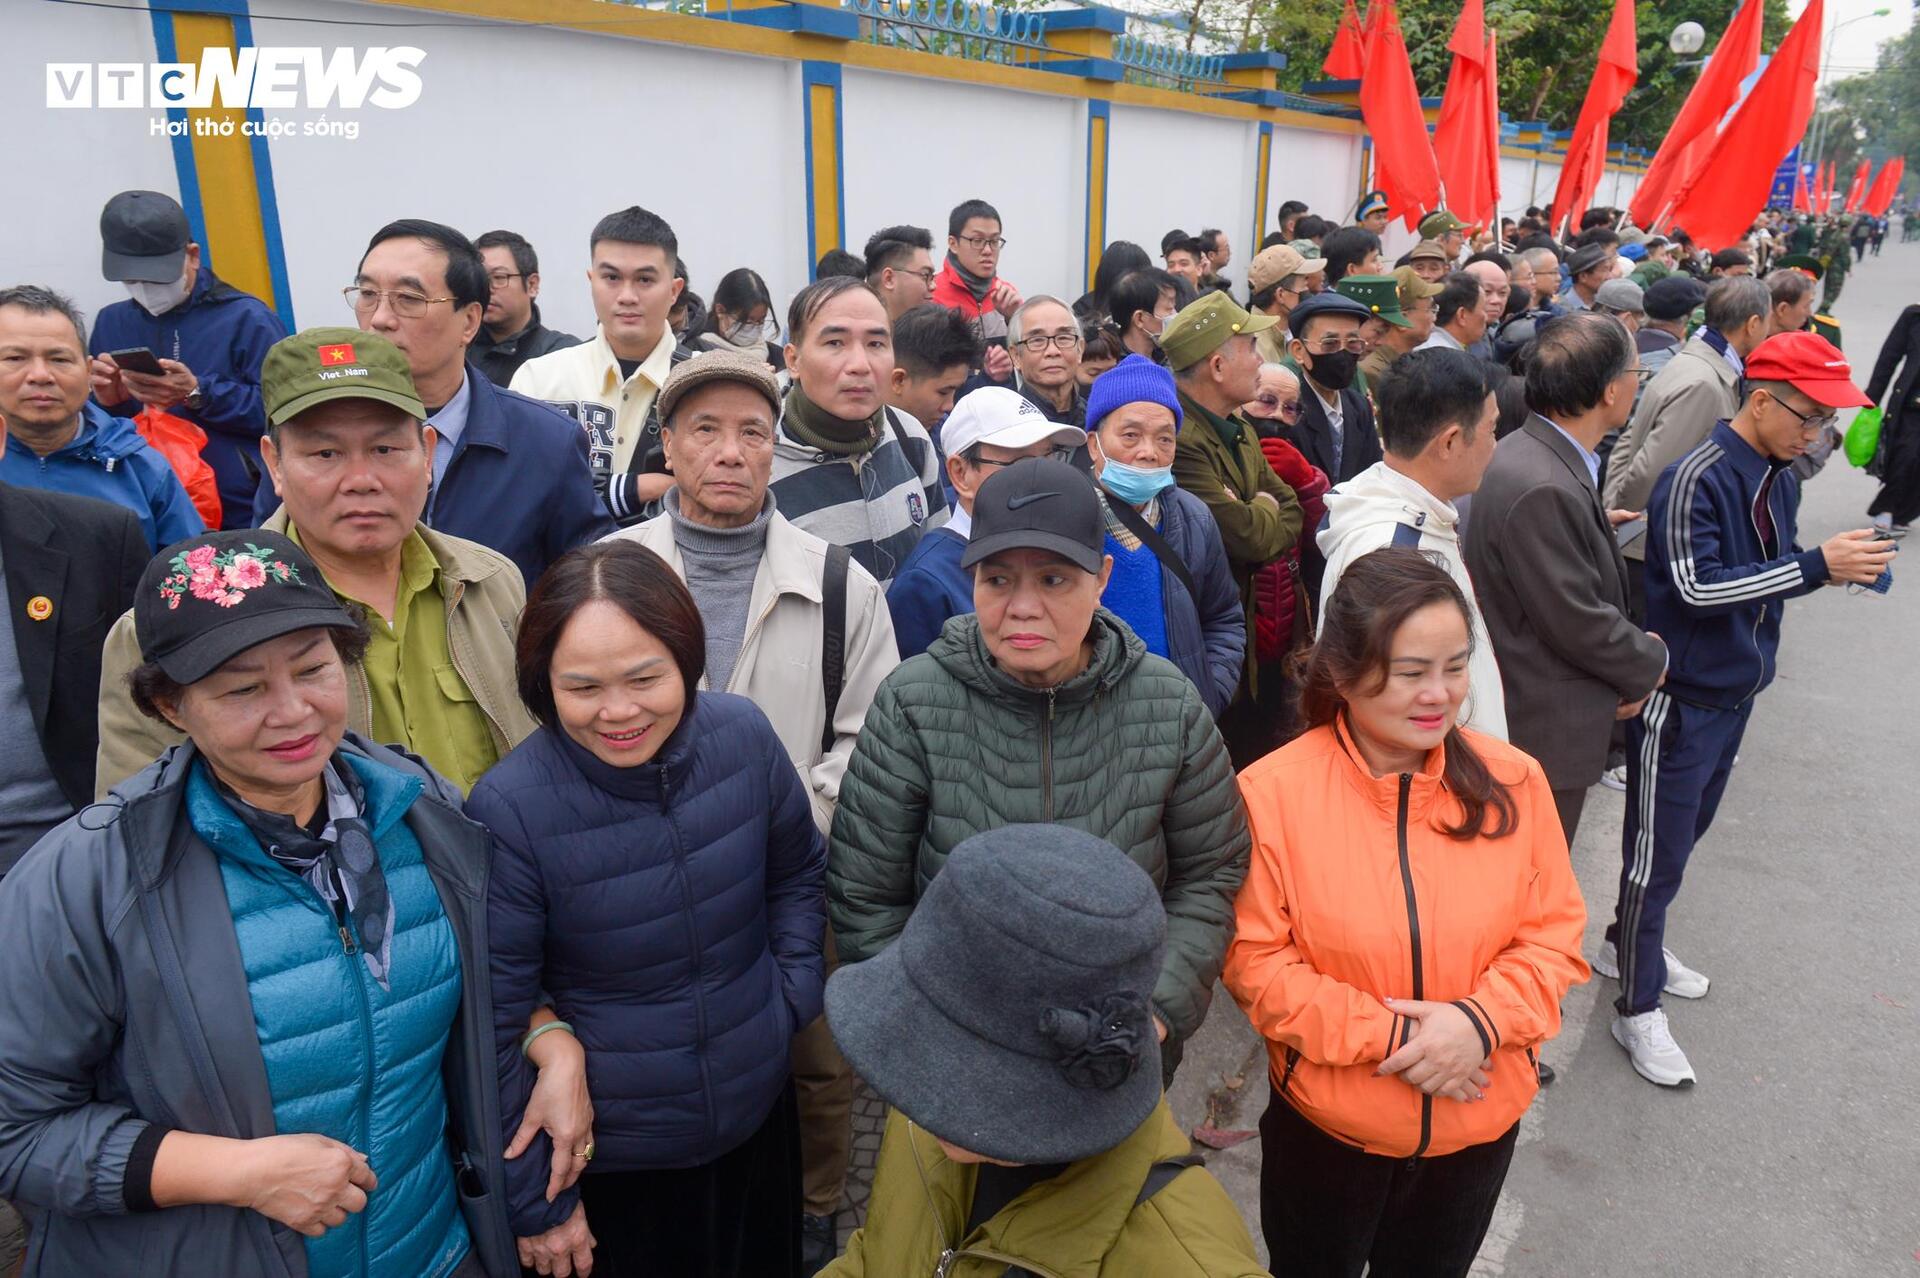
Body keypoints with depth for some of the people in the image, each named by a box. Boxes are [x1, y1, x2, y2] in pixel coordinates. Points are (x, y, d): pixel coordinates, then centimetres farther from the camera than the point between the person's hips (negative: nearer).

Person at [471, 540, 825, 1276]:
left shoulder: (744, 735, -15)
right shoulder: (508, 809, -25)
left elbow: (797, 874, 4)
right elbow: (495, 1025, -15)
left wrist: (792, 996, -5)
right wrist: (533, 1201, -7)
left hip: (758, 1120, 4)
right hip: (604, 1158, -4)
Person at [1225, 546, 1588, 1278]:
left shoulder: (1512, 783, -9)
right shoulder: (1274, 792, -18)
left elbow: (1555, 936, -3)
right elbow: (1256, 962, -15)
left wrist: (1480, 1019, -21)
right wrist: (1391, 1037, -22)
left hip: (1479, 1123, 3)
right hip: (1328, 1126, -2)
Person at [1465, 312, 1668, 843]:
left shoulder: (1550, 459, 6)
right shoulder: (1542, 489, -28)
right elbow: (1576, 621, -23)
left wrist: (1630, 667, 3)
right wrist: (1652, 663, -5)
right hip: (1545, 729, -10)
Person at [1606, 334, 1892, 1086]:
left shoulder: (1781, 478, 6)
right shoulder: (1696, 480, -19)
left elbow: (1767, 575, 15)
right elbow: (1696, 586, -27)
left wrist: (1834, 566, -3)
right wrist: (1816, 565, -28)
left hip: (1735, 693, 8)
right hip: (1682, 699, -8)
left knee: (1685, 833, 20)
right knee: (1657, 851, 1)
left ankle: (1630, 946, 40)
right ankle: (1638, 1010, 13)